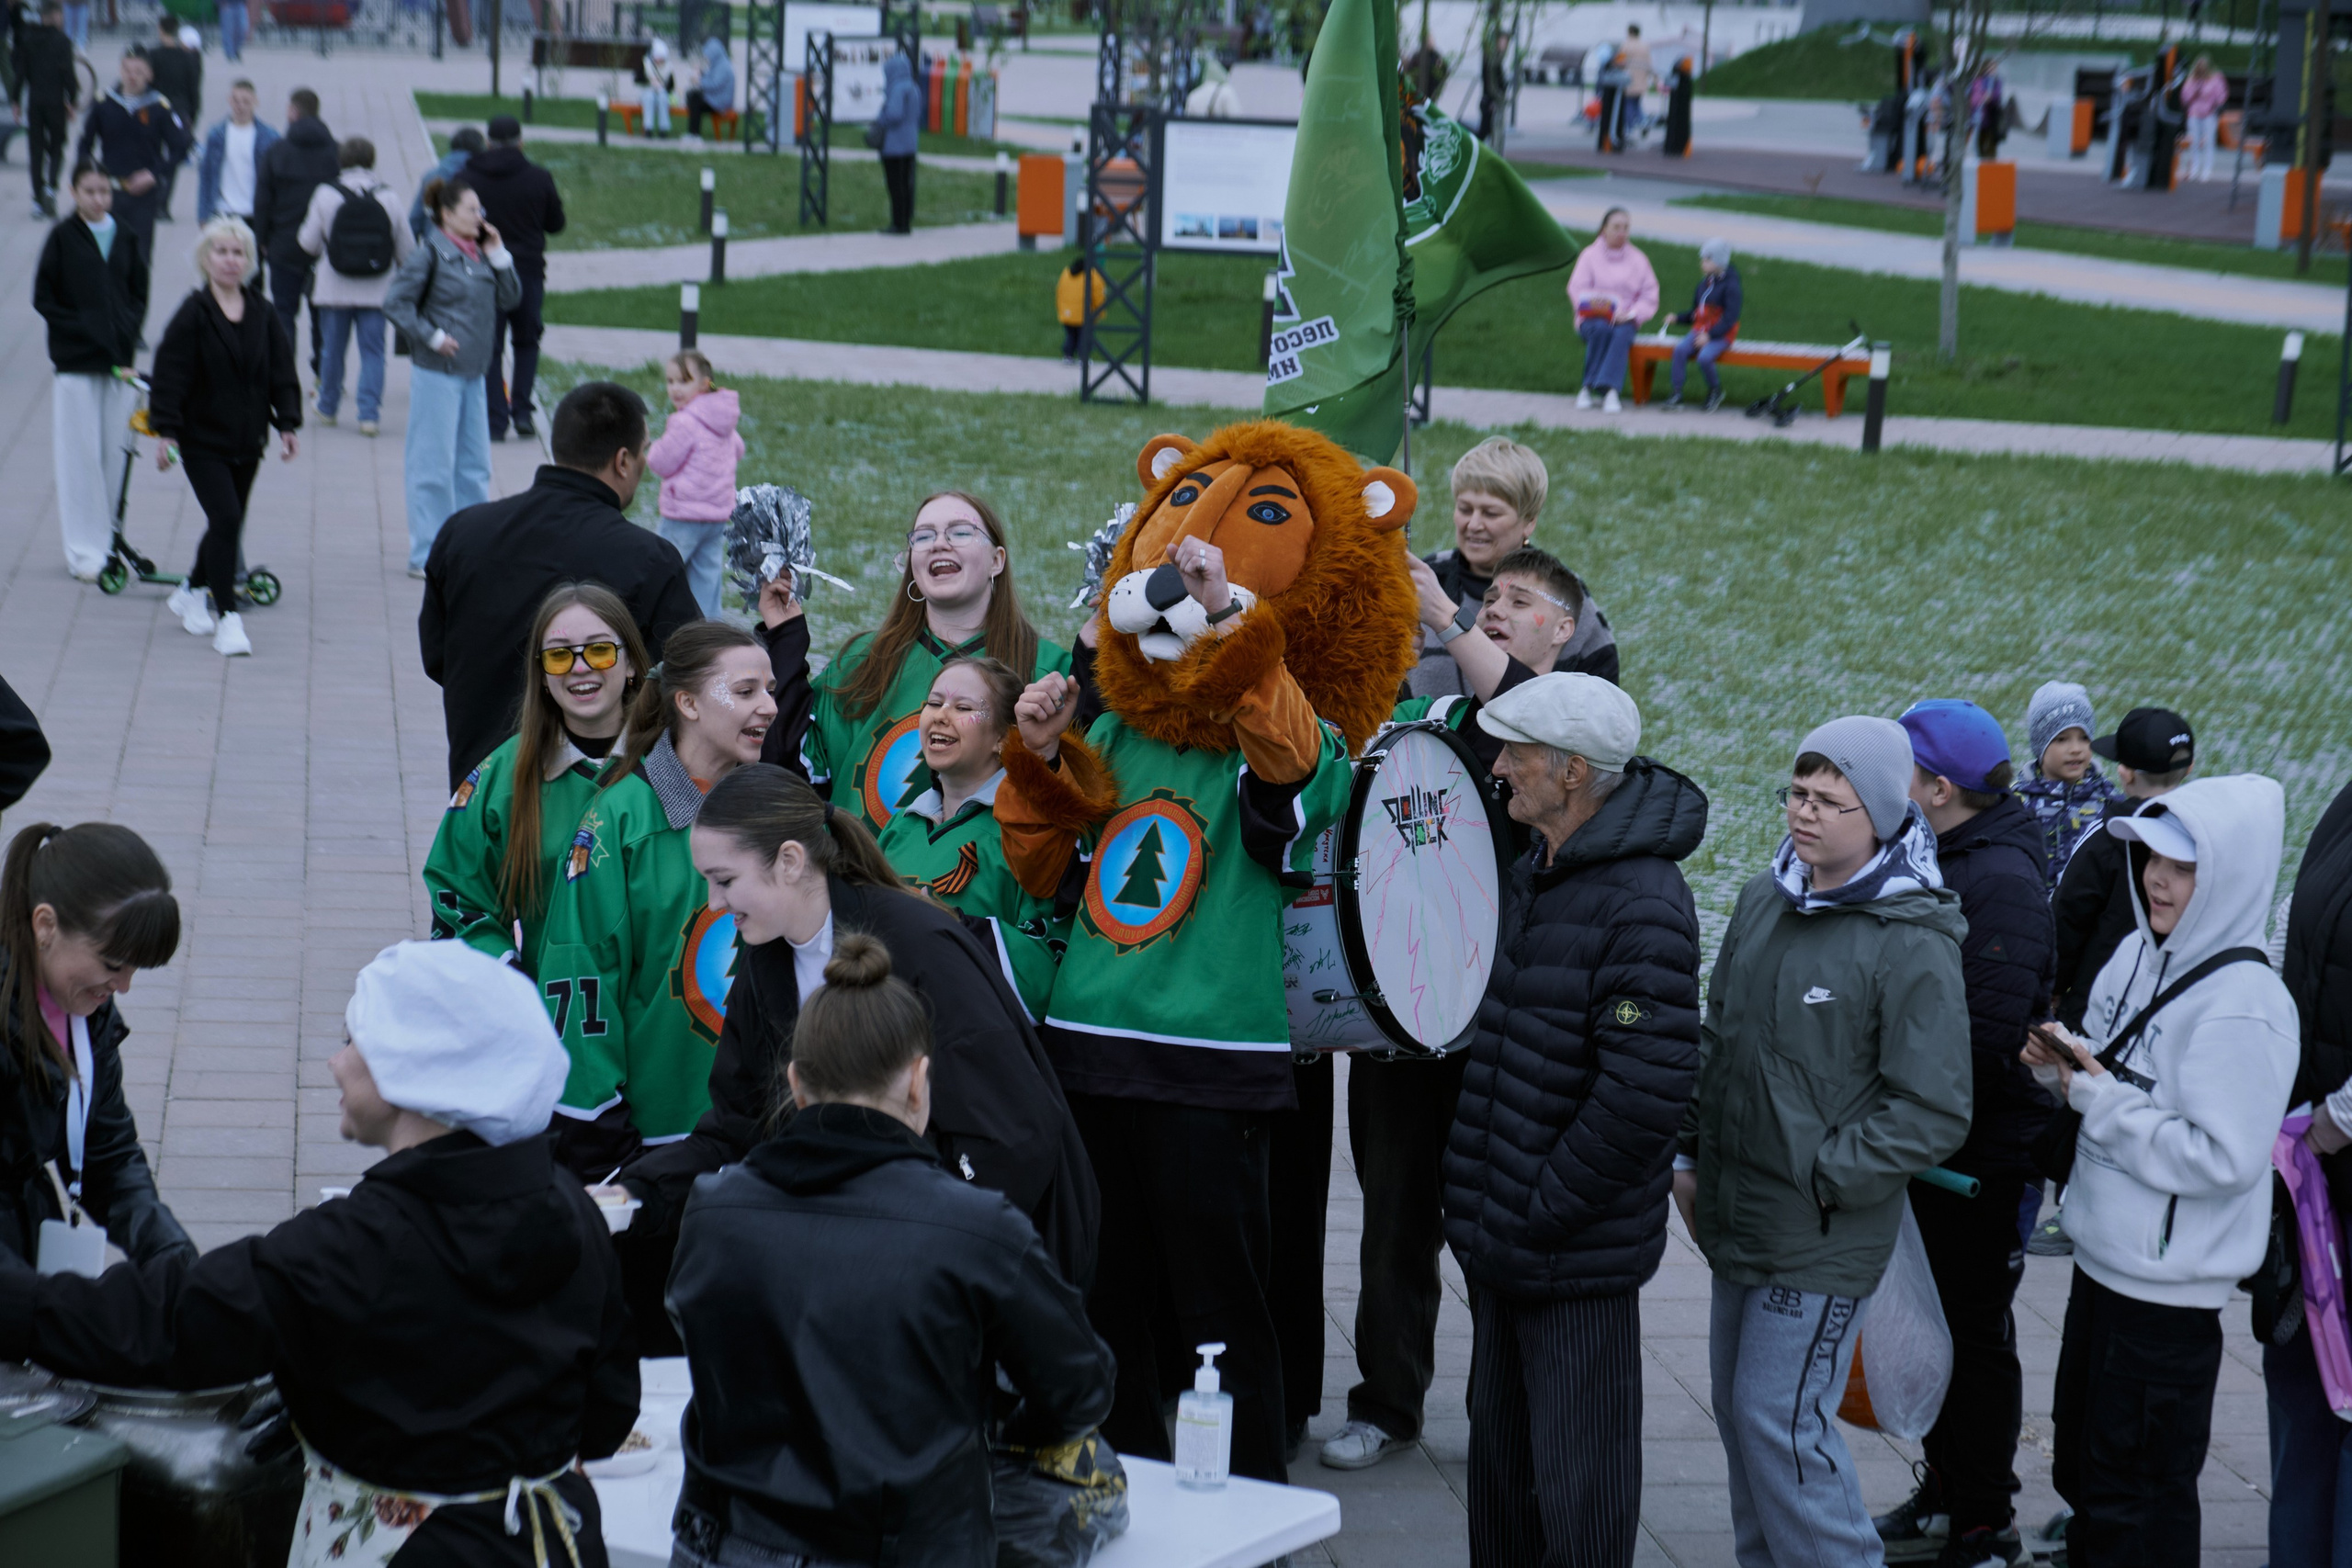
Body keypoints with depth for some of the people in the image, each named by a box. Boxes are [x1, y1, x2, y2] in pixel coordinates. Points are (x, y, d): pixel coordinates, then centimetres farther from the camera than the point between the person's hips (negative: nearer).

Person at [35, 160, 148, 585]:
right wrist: (82, 328, -10)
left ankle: (107, 540, 14)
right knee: (80, 457, -4)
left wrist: (128, 341, -2)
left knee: (112, 452, 4)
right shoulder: (62, 237, -2)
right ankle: (85, 551, 0)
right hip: (76, 362, -3)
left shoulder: (126, 237, 7)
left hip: (119, 359, 3)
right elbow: (43, 298, 0)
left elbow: (139, 295, 12)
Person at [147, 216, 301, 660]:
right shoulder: (193, 314, -10)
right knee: (226, 519, -15)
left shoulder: (263, 314, 4)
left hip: (247, 440, 5)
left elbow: (282, 372, 10)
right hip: (203, 437, -5)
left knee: (229, 523, 15)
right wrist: (166, 431, -14)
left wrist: (287, 424, 3)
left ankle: (193, 592, 38)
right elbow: (170, 375, -10)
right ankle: (226, 618, -10)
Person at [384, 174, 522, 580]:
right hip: (436, 373, -7)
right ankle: (426, 556, 3)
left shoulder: (478, 254, 9)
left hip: (472, 372, 7)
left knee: (474, 466, 12)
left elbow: (509, 298, 11)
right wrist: (432, 337, -14)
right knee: (432, 466, -2)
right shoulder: (430, 255, -11)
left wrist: (498, 255, 1)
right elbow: (395, 303, -13)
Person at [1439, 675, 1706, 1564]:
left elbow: (1644, 1090, -24)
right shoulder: (1535, 871, 10)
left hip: (1576, 1256, -9)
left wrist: (1540, 1215, -18)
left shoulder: (1642, 902, -20)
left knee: (1578, 1489, 1)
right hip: (1501, 1239, 9)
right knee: (1500, 1464, 19)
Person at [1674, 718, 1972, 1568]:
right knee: (1739, 1411, 15)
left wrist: (1819, 1178, -16)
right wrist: (1690, 1154, 13)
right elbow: (1717, 1036, 18)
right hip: (1736, 1215, 7)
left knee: (1781, 1420, -7)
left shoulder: (1913, 946, -17)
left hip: (1823, 1240, -7)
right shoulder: (1764, 900, 5)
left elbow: (1931, 1114, -18)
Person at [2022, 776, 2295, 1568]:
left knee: (2135, 1500, 4)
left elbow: (2223, 1157, -26)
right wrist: (2066, 1066, -5)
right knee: (2081, 1466, 22)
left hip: (2167, 1291, -9)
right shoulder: (2138, 954, 4)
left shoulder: (2241, 1007, -22)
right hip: (2103, 1258, 9)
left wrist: (2101, 1101, -20)